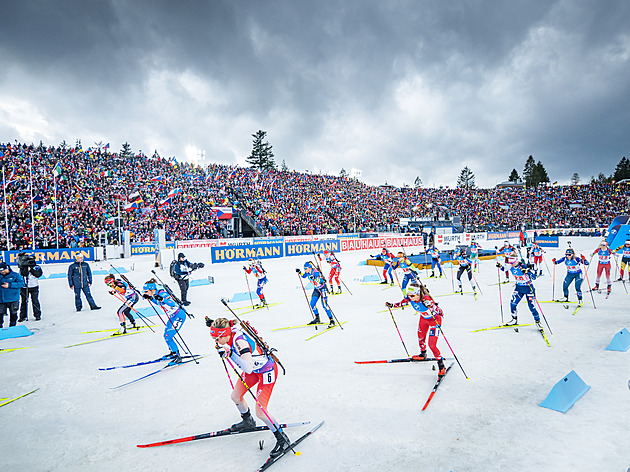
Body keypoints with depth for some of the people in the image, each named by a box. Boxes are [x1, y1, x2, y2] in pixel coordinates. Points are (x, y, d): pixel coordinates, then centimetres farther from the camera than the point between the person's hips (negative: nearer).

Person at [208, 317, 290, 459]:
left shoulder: (240, 342, -37)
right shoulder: (230, 332, -14)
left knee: (260, 412, -9)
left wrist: (230, 354, -51)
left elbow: (248, 368, -46)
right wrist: (213, 325, 0)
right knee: (235, 396, 17)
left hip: (267, 371, -9)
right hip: (254, 369, 9)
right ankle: (248, 422, 46)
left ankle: (282, 439, 12)